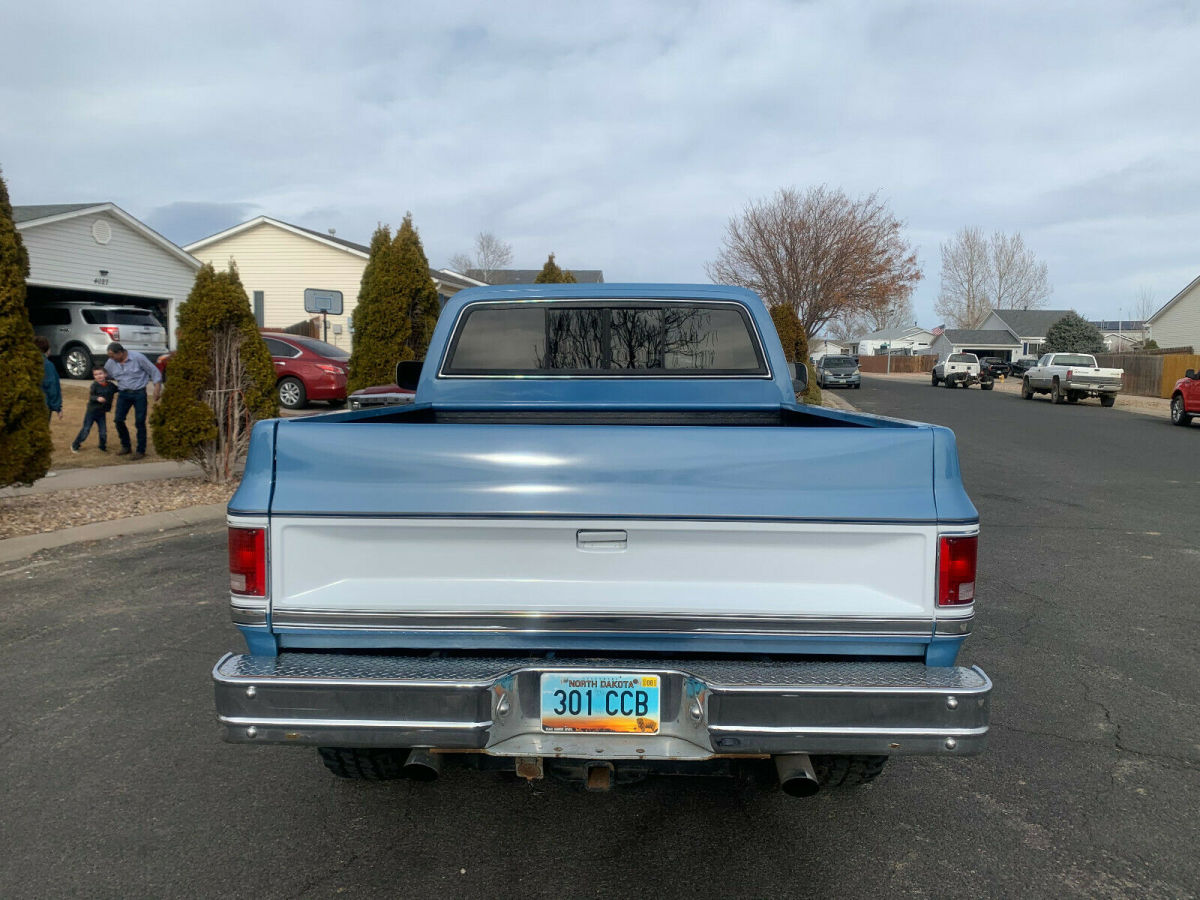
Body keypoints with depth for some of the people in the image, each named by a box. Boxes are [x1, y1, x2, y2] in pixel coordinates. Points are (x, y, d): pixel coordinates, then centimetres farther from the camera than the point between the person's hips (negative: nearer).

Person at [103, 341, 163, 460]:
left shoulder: (137, 357, -12)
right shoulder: (111, 363, 1)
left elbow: (153, 371, -6)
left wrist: (157, 388, -11)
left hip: (139, 393, -4)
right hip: (123, 393, 4)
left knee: (140, 422, -3)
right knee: (118, 419, -2)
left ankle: (141, 451, 7)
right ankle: (126, 446, 17)